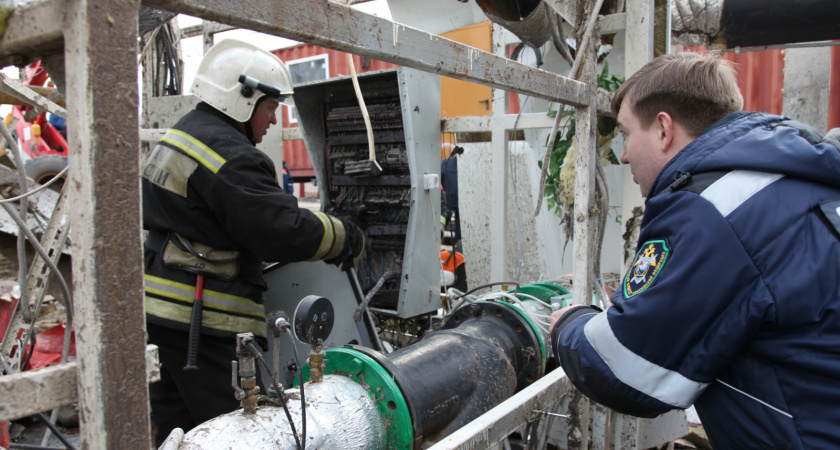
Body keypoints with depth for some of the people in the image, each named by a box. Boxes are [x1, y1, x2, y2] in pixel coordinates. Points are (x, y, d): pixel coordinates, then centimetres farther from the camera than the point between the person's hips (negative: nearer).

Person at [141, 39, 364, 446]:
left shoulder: (183, 135, 16)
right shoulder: (228, 155, -19)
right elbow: (283, 232, -22)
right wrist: (346, 238, -8)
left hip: (160, 305, 10)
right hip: (197, 319, -10)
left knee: (176, 429, 19)